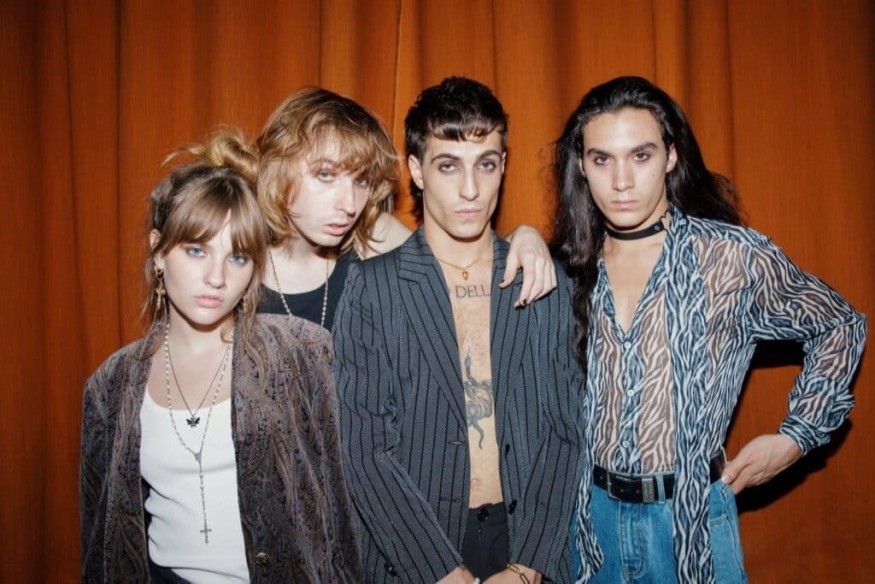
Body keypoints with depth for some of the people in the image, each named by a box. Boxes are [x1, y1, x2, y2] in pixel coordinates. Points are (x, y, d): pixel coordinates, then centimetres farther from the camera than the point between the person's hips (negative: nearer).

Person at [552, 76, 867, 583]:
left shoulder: (734, 256, -11)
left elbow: (842, 328, 2)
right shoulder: (576, 264, -2)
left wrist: (797, 436, -3)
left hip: (691, 518, -2)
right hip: (593, 513, 3)